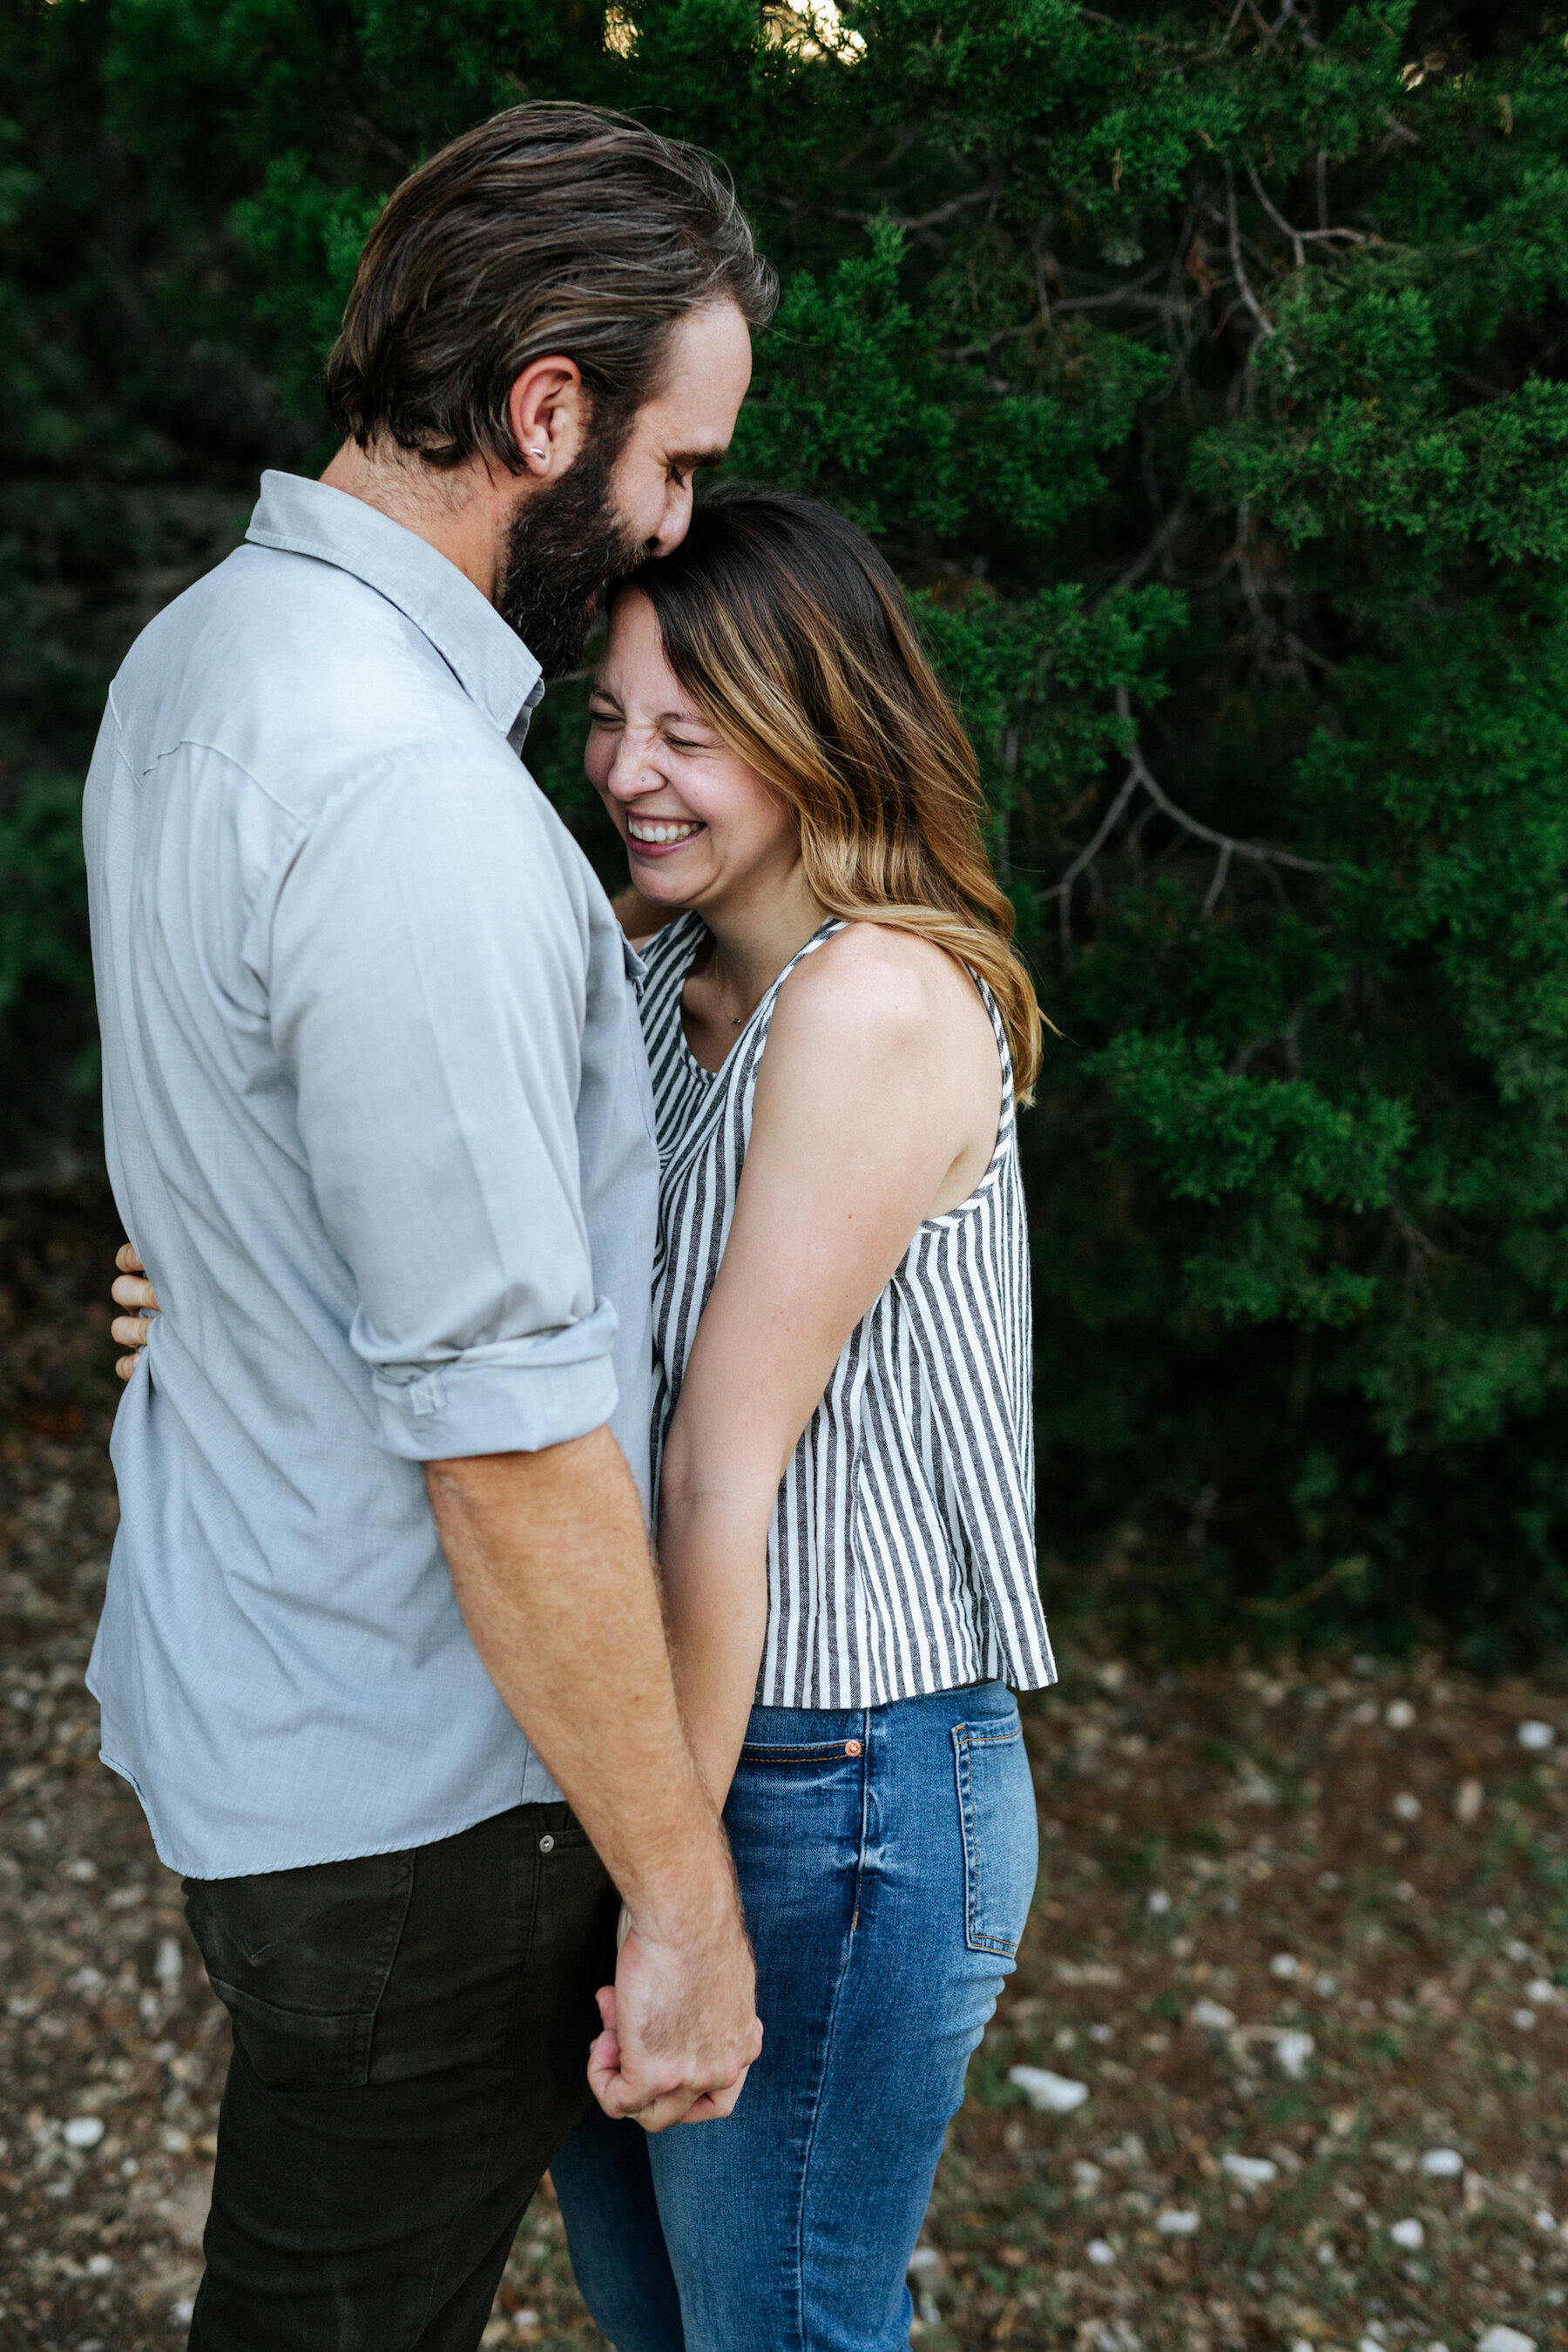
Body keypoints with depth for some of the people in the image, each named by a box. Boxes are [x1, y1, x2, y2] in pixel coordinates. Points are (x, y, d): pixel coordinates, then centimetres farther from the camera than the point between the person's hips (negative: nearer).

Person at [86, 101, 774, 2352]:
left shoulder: (196, 654, 4)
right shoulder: (418, 807, -28)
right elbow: (509, 1429, -27)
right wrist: (684, 1889, -18)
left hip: (221, 1683, 9)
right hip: (405, 1798, -9)